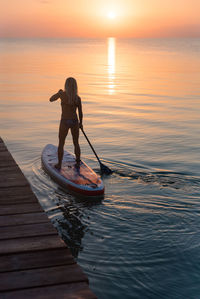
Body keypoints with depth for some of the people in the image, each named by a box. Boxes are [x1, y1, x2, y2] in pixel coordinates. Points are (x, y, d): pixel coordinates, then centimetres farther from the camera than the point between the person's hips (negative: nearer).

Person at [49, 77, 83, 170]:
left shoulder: (62, 94, -11)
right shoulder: (78, 98, -4)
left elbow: (51, 99, 6)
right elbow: (80, 113, 4)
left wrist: (58, 93, 22)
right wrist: (80, 123, 20)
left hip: (64, 122, -2)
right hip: (75, 122, 2)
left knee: (61, 144, 12)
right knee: (76, 143, 18)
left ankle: (59, 164, 17)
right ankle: (78, 163, 25)